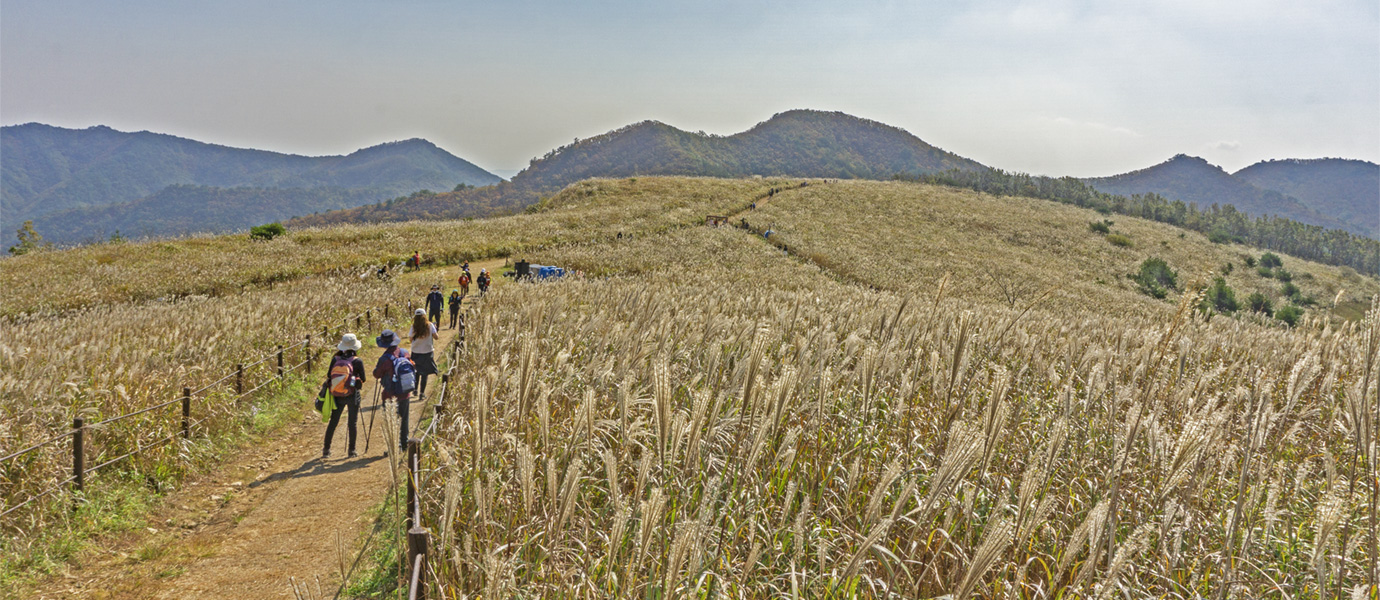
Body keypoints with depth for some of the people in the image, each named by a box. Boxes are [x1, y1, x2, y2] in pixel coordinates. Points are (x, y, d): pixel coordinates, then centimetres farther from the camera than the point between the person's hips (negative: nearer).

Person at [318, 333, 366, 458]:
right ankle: (352, 450, 10)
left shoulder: (335, 359, -4)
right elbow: (363, 379, -5)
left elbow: (329, 375, 5)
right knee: (353, 423, 8)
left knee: (333, 422, 13)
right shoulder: (357, 361, -11)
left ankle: (326, 449, 15)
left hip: (337, 396, 3)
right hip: (352, 396, -3)